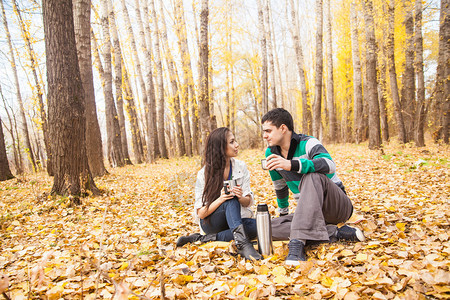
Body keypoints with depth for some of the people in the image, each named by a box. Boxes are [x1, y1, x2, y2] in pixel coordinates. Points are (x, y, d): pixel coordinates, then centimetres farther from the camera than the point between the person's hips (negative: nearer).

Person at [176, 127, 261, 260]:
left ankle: (206, 239, -25)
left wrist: (241, 197, -26)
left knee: (254, 226, -31)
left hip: (235, 219, 4)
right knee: (230, 201, -33)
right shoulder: (204, 174, -14)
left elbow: (248, 202, -1)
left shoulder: (241, 167, -4)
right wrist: (220, 199, -32)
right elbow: (200, 213, -13)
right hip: (211, 222, -3)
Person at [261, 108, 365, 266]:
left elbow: (329, 165, -36)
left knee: (312, 176, -36)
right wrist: (283, 213, 27)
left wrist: (291, 164, -48)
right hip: (310, 213, 6)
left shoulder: (307, 143, -14)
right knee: (273, 228, -19)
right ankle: (335, 233, -20)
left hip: (338, 206, -6)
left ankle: (298, 241, -43)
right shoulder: (271, 153, 4)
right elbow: (279, 186, 18)